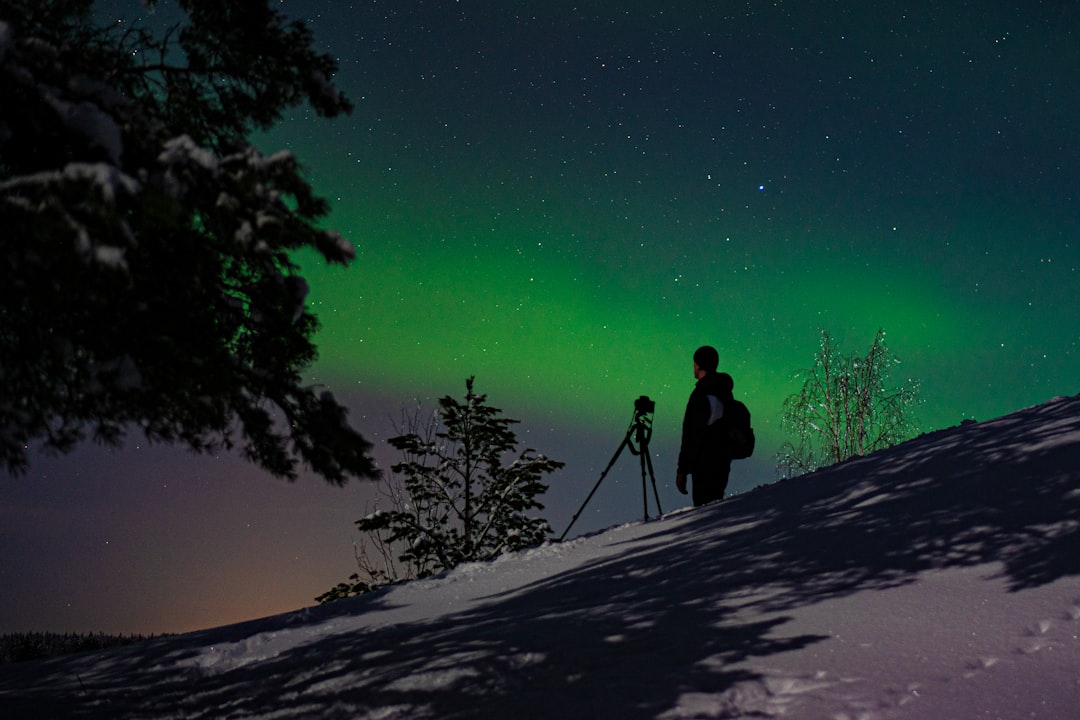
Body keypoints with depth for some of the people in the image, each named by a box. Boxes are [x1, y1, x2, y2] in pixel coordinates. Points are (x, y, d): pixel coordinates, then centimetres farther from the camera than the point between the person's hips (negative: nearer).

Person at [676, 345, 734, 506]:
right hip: (723, 462, 9)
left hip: (705, 464, -9)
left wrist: (682, 469, -14)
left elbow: (692, 436, -18)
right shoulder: (725, 394, 11)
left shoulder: (703, 395, -17)